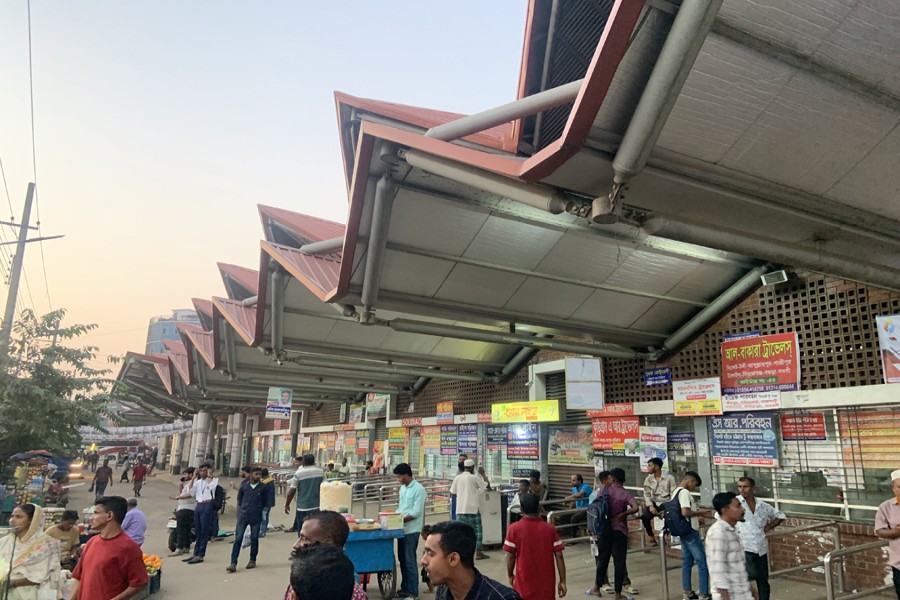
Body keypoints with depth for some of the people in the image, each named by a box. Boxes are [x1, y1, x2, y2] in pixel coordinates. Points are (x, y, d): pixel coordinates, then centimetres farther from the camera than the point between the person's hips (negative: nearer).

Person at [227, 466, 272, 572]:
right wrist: (241, 510, 10)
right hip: (243, 516, 1)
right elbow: (239, 499, 15)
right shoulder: (244, 486, 1)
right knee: (238, 538, -4)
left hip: (256, 517, -1)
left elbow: (266, 502, 8)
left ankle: (252, 560, 21)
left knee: (254, 539, 7)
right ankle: (233, 563, -3)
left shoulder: (263, 487, -2)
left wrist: (259, 510, 7)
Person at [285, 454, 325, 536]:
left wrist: (287, 505, 7)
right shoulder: (321, 472, 2)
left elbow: (291, 491, -6)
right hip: (317, 506, 3)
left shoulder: (298, 474, -7)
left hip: (303, 507, -3)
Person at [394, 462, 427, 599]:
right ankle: (405, 587, 26)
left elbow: (416, 512, -19)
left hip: (411, 529, -8)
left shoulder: (419, 489, -16)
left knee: (410, 560, -2)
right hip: (402, 528, 8)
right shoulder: (403, 488, 9)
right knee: (402, 559, 14)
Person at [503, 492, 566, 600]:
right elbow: (559, 556, -4)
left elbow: (510, 556, -7)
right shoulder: (549, 529, -6)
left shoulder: (514, 529, -11)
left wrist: (510, 576, 8)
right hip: (546, 582, 1)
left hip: (524, 581, -1)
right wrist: (562, 581, 3)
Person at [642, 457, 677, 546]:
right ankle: (652, 537, 0)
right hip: (655, 503, 2)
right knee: (645, 516, -25)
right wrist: (650, 506, -16)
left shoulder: (669, 478, -5)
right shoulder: (648, 479, 5)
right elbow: (646, 494, 2)